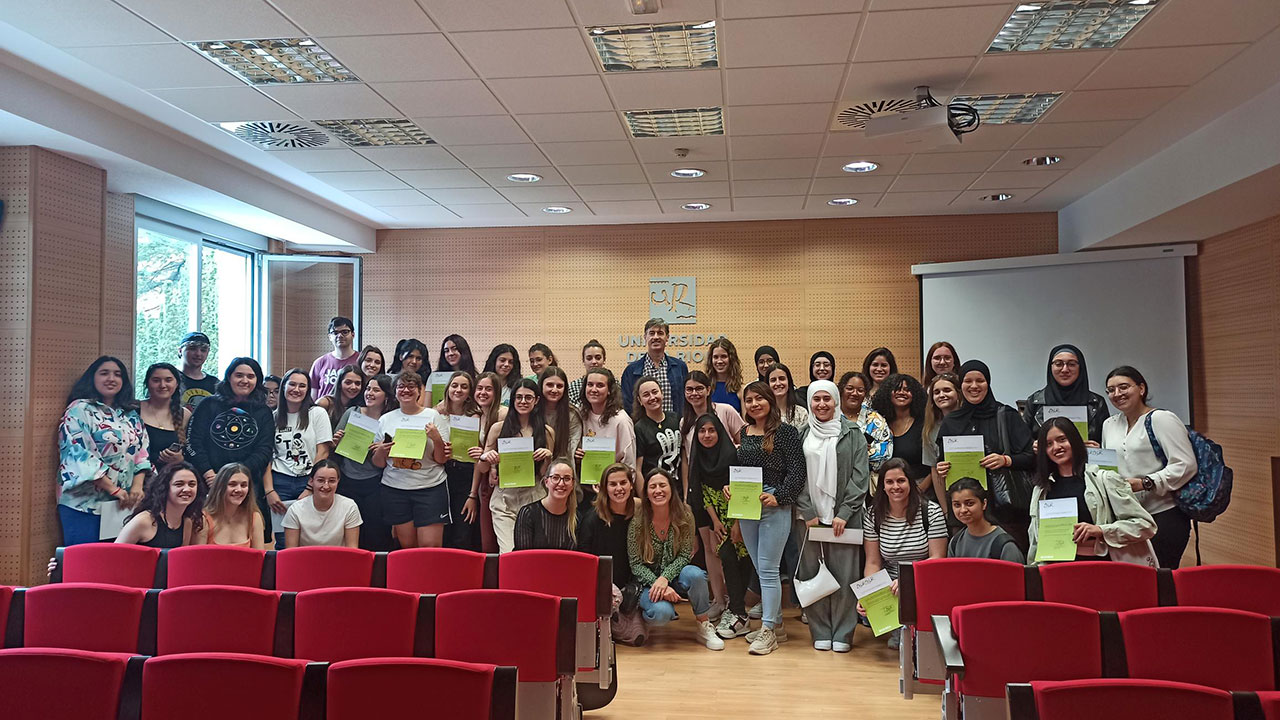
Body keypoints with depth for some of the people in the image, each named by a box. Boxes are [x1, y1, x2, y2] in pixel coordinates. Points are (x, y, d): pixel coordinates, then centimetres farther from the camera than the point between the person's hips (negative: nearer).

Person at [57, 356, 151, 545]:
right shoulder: (80, 410, -3)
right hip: (85, 503, -5)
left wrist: (137, 486, -6)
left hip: (123, 504, 5)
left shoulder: (132, 415, 16)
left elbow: (142, 452, 13)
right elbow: (80, 454, -13)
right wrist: (114, 489, -17)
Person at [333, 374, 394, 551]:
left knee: (376, 535, 1)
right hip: (347, 481, 2)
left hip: (374, 485, -2)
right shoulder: (351, 413, 5)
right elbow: (334, 446, 13)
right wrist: (336, 442, -8)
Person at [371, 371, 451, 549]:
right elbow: (379, 464, 13)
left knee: (430, 546, -8)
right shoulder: (385, 420, 9)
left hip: (430, 487, -2)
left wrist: (437, 439, -15)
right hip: (395, 488, 2)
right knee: (407, 546, 6)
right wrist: (380, 452, -8)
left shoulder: (432, 416, 2)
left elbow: (441, 459, 1)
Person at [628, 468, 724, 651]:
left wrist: (665, 578, -25)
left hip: (675, 577, 2)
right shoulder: (637, 523, -11)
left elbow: (685, 555, -9)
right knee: (661, 612, -33)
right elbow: (636, 565, -10)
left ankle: (704, 627, -12)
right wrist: (658, 585, -25)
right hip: (649, 582, -2)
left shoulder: (684, 516, -7)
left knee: (694, 573, -33)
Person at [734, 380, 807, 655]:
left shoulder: (785, 432, -7)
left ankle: (768, 631, 4)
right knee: (760, 569, 12)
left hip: (774, 507, -6)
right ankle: (776, 625, 23)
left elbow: (797, 471, -10)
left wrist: (778, 496, -19)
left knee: (768, 568, -5)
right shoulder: (744, 433, 12)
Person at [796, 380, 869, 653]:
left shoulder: (852, 433, 4)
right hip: (810, 516, 2)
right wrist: (808, 513, -5)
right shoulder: (801, 435, 8)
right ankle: (821, 633, 15)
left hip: (844, 515, -1)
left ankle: (842, 634, 11)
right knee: (812, 573, 4)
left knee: (844, 575, -1)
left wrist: (844, 513, -9)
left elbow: (860, 476, -1)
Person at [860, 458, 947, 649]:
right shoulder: (872, 517, 0)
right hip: (890, 587, 2)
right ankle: (900, 628, 13)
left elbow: (937, 559, -8)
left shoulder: (932, 512, -6)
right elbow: (873, 563, 1)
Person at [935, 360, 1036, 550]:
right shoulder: (950, 422, 13)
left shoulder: (1006, 415, 3)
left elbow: (1031, 457, -1)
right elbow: (941, 463, 19)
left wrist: (1006, 460, -17)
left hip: (1005, 507, -2)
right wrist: (941, 471, -2)